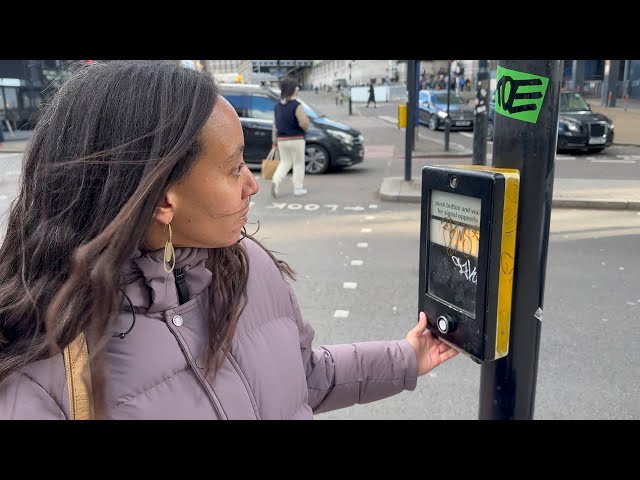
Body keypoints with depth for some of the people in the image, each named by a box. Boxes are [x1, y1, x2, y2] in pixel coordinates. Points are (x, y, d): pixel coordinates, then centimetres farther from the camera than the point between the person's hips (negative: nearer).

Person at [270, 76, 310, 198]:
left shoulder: (277, 106, 6)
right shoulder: (297, 106, -13)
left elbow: (275, 125, 8)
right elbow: (303, 123, -21)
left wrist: (274, 141, 12)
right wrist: (308, 122, 2)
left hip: (281, 140, 5)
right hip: (296, 139, -5)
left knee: (284, 162, 16)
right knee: (298, 164, 8)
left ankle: (276, 180, -6)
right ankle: (298, 188, 11)